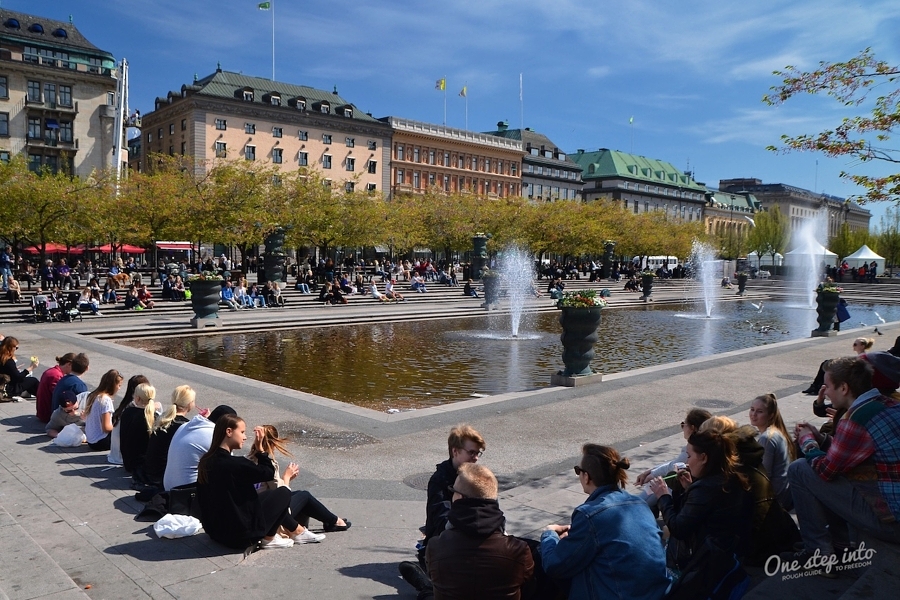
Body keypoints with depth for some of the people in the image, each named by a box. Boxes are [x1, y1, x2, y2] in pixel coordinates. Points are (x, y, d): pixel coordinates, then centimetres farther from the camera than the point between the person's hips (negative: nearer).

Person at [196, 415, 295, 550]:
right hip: (239, 536, -9)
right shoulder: (234, 464, -26)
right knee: (284, 493, 5)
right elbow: (268, 473, -13)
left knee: (266, 494, 24)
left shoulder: (206, 461, 0)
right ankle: (269, 539, 15)